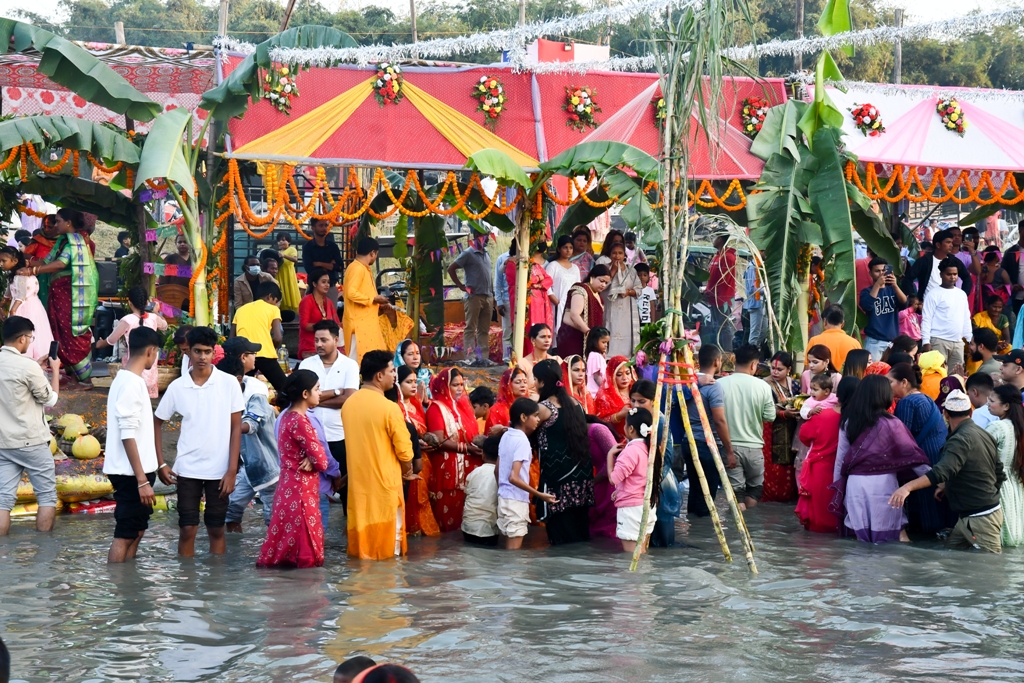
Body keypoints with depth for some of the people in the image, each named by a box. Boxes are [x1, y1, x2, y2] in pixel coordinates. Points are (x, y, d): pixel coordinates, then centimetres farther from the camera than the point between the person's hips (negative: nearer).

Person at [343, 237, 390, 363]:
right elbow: (351, 293, -24)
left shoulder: (363, 268, 17)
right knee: (360, 358, -11)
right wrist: (374, 299, -15)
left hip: (366, 321, 10)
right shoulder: (357, 268, -14)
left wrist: (378, 304, 16)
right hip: (359, 322, -10)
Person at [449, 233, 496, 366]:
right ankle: (471, 358, -7)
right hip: (474, 296, -7)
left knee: (484, 330, 7)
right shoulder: (468, 253, -5)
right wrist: (462, 286, -8)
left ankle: (484, 357, 9)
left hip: (487, 297, 7)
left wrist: (492, 293, 14)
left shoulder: (486, 254, 17)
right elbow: (451, 269, -7)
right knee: (471, 329, -5)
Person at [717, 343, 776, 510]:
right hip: (754, 446, 1)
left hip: (729, 446, 0)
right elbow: (770, 416, -2)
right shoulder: (762, 386, -8)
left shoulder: (720, 384, -8)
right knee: (755, 486, 20)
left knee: (736, 488, 3)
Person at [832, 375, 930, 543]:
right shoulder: (891, 423, -6)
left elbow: (841, 456, 7)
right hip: (882, 482, -3)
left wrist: (837, 484, 17)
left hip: (855, 482, 3)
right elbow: (910, 454, -3)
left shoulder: (848, 422, 3)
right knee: (885, 535, 4)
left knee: (861, 534, 7)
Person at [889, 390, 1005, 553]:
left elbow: (943, 471, -35)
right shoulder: (984, 435, 10)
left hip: (980, 519, -9)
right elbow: (999, 475, 17)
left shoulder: (961, 440, -19)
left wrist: (908, 487, -44)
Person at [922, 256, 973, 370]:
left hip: (958, 342, 6)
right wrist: (926, 341, -14)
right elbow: (927, 319, -6)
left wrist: (970, 340, 15)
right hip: (938, 341, -6)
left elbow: (966, 319, 20)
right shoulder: (934, 294, -3)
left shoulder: (962, 294, 16)